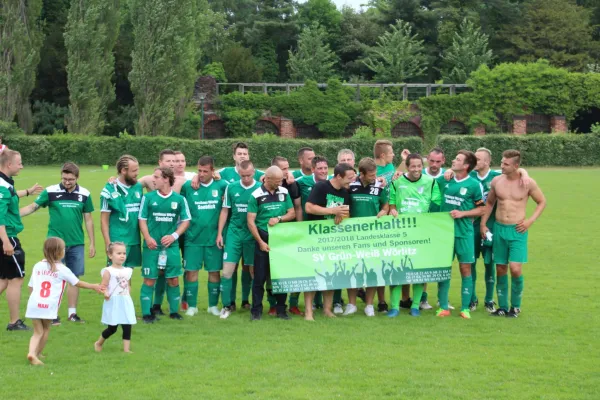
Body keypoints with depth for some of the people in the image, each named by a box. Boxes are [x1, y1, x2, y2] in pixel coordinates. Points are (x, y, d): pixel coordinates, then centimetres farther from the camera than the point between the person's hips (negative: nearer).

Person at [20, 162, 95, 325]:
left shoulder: (84, 194, 2)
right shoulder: (50, 192, -5)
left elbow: (88, 219, 9)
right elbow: (32, 207, -4)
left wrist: (92, 243, 10)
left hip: (76, 244, 2)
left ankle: (72, 313, 17)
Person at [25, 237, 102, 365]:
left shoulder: (37, 266, 11)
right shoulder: (62, 269, 1)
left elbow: (31, 286, 14)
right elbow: (77, 283, 11)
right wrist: (94, 286, 24)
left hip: (34, 304, 3)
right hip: (49, 306, -3)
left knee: (38, 331, 8)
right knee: (45, 329, 18)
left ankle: (32, 352, -14)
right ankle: (37, 354, 19)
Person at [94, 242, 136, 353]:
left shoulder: (127, 271, 11)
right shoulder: (108, 271, -8)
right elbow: (103, 286, -13)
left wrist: (129, 297, 11)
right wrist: (105, 293, -32)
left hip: (126, 302, 5)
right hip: (113, 303, -5)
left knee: (127, 326, -1)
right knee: (112, 328, 0)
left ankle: (126, 349, 3)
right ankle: (98, 343, 23)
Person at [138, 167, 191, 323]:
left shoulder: (179, 199, 2)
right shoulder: (148, 197, 2)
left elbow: (186, 221, 6)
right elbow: (142, 219, 3)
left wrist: (174, 236, -8)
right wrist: (148, 238, -11)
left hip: (171, 245, 1)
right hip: (152, 245, -1)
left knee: (173, 279, 4)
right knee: (149, 279, 0)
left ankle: (174, 311, 17)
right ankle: (146, 313, 6)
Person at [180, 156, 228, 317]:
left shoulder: (221, 186, -1)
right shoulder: (188, 186, -3)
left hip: (213, 237, 1)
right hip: (193, 237, -1)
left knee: (214, 272, 7)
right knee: (191, 271, 0)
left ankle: (213, 305, 20)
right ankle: (191, 306, 11)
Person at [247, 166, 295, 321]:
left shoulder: (284, 192, 6)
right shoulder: (256, 196, -6)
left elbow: (292, 213, 10)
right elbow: (251, 221, -6)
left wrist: (279, 218, -10)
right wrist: (260, 242, -10)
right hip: (263, 239, -3)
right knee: (260, 276, -1)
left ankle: (281, 309, 15)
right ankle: (256, 310, 5)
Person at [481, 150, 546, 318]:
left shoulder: (528, 183, -6)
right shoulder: (496, 181, 2)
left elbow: (542, 202, 7)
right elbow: (489, 203, 15)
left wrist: (530, 221, -4)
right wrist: (483, 224, 9)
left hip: (517, 230, -3)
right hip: (499, 229, 3)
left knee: (515, 269, -12)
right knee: (500, 269, 6)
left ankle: (515, 306, 5)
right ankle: (502, 306, 16)